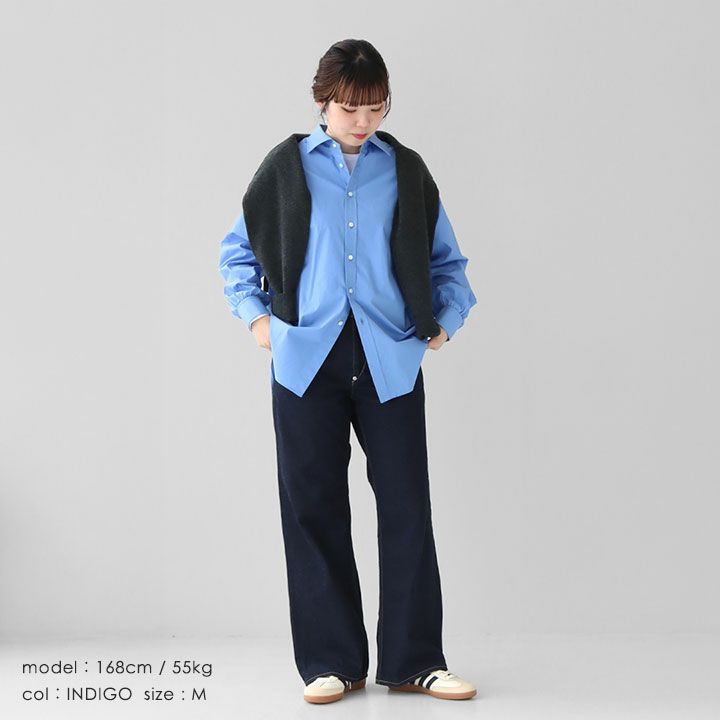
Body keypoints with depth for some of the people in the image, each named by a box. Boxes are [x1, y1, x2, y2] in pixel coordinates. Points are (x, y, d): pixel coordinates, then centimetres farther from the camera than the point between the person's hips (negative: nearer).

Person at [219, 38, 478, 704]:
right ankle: (331, 663, 11)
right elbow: (238, 250, 18)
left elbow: (447, 261, 20)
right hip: (308, 357, 0)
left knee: (406, 506, -1)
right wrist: (256, 315, 7)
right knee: (313, 507, 1)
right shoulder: (288, 165, 9)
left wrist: (444, 322, 7)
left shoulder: (406, 170, 11)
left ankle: (415, 661, 9)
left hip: (390, 359, 1)